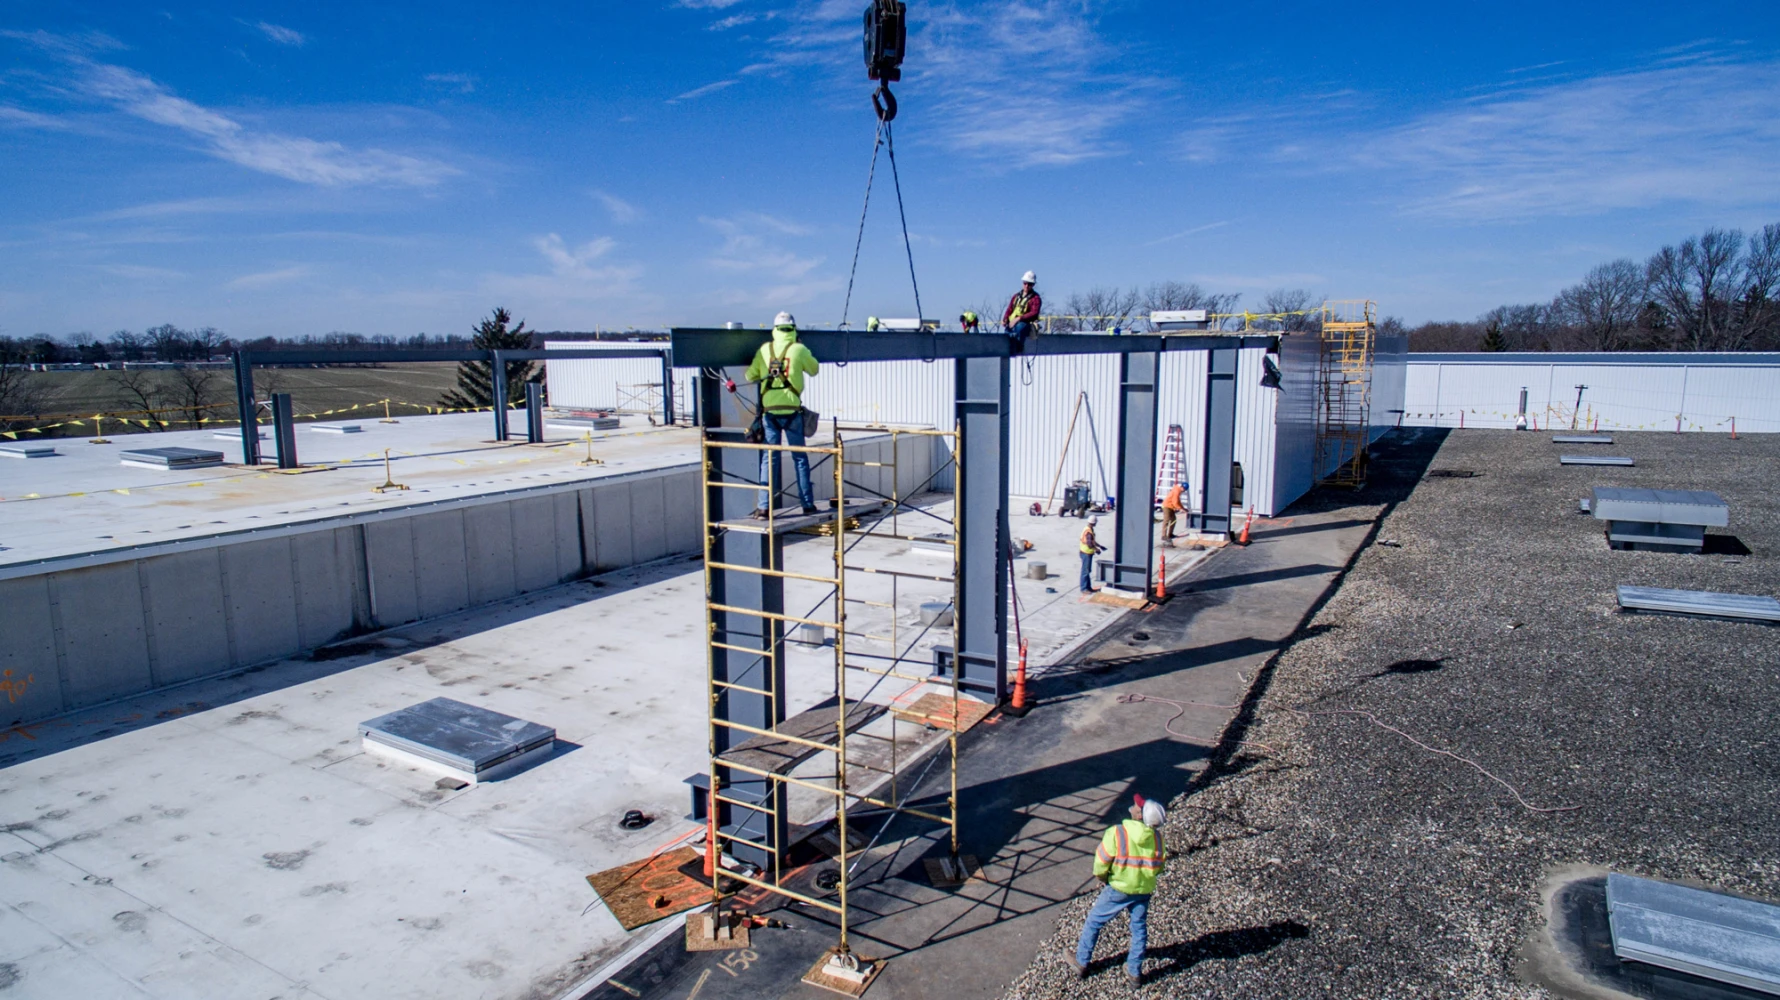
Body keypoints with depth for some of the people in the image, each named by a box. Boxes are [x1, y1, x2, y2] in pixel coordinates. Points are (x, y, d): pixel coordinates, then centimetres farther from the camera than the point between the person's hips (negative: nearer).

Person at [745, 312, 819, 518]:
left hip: (769, 410, 1)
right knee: (800, 458, 10)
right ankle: (808, 504, 15)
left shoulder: (764, 349, 3)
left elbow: (750, 376, 8)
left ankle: (764, 507, -1)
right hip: (792, 410, -1)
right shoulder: (799, 349, -2)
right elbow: (813, 369, 13)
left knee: (769, 458, 4)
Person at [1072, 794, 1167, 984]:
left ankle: (1082, 963, 27)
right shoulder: (1157, 837, -11)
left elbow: (1100, 863, -18)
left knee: (1093, 922, 15)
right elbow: (1158, 867, 1)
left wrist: (1102, 878, 2)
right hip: (1144, 890, 3)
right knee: (1139, 929, 22)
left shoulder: (1117, 833, -25)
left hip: (1118, 890, -3)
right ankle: (1134, 972, 31)